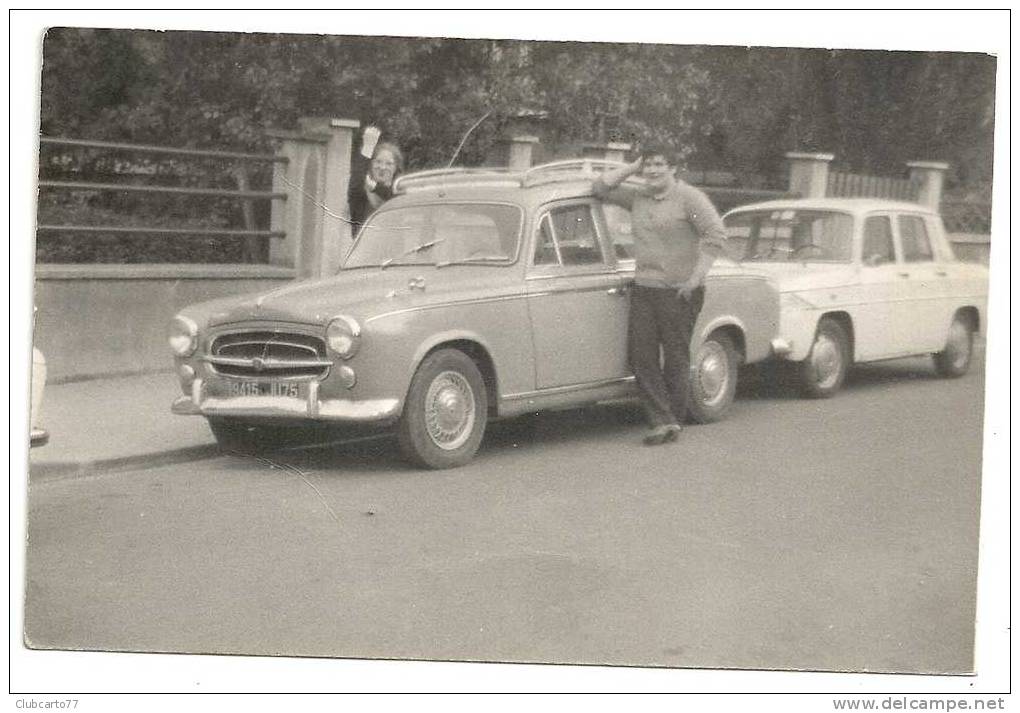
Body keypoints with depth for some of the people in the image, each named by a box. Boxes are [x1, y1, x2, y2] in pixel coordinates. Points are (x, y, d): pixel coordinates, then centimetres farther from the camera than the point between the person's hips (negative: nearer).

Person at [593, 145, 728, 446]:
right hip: (643, 289, 6)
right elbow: (601, 187, 16)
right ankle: (664, 421, -1)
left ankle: (674, 420, 12)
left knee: (675, 358, 1)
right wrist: (633, 167, 7)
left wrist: (695, 278, -15)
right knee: (641, 356, -2)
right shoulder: (637, 197, 12)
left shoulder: (690, 198, -6)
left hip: (678, 292, -6)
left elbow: (716, 237, -11)